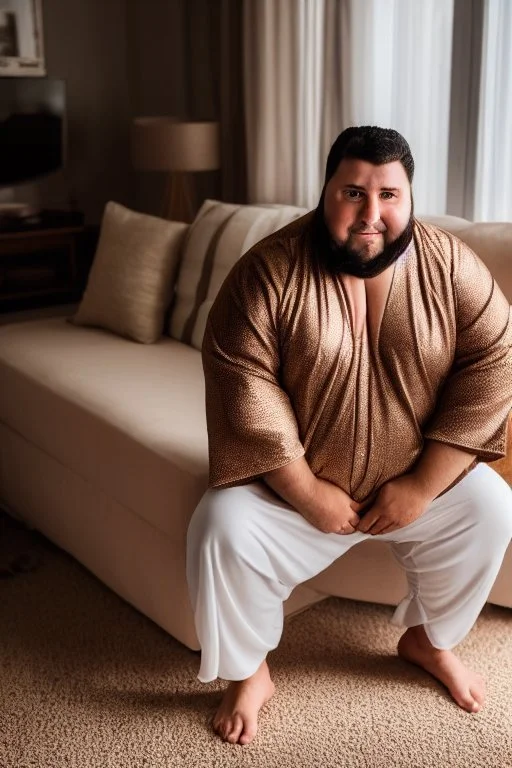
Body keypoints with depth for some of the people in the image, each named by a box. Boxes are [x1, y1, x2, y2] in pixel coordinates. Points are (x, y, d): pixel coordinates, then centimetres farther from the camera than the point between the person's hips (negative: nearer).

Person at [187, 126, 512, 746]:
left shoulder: (451, 266, -10)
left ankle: (428, 639, 13)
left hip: (418, 479, 2)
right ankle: (249, 673, 6)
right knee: (222, 532, -23)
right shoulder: (269, 271, -17)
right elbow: (243, 384, -20)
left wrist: (421, 486, -17)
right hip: (292, 481, -2)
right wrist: (310, 495, -21)